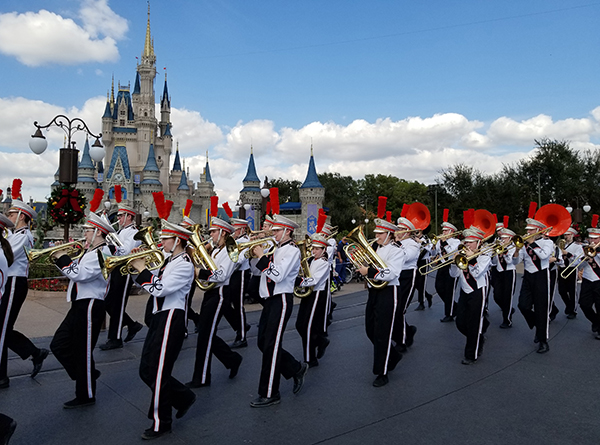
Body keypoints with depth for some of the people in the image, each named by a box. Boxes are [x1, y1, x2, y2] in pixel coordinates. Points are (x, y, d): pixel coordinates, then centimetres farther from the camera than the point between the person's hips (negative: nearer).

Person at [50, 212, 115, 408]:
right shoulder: (91, 252, 15)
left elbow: (79, 274, -26)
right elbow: (75, 272, 18)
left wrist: (63, 258, -14)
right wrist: (61, 257, 6)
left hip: (90, 307, -10)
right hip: (79, 305, 10)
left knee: (83, 351, 1)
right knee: (58, 345, 15)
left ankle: (86, 396, 17)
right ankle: (88, 374, 28)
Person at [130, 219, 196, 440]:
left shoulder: (184, 264, -16)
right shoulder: (169, 259, 11)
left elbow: (159, 289, -24)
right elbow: (156, 282, 13)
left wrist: (141, 268, -15)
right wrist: (140, 263, 1)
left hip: (171, 319, -9)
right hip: (159, 316, 9)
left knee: (157, 372, -1)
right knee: (146, 370, 14)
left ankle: (161, 423, 16)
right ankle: (184, 397, 30)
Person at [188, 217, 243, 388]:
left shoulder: (229, 250, -12)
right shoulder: (215, 250, 16)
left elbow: (221, 275, -23)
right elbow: (207, 270, 16)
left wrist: (199, 273, -23)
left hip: (219, 294, -9)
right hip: (209, 293, 9)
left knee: (205, 335, -6)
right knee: (206, 334, 12)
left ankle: (201, 378, 6)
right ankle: (233, 359, 28)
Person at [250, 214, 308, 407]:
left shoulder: (292, 250, -11)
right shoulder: (275, 249, 15)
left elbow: (277, 275, -24)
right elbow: (260, 270, 17)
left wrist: (262, 256, -18)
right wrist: (258, 254, 5)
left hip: (281, 300, -9)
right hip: (269, 299, 9)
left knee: (271, 346, -5)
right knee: (263, 343, 13)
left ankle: (269, 394, 7)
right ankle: (296, 369, 30)